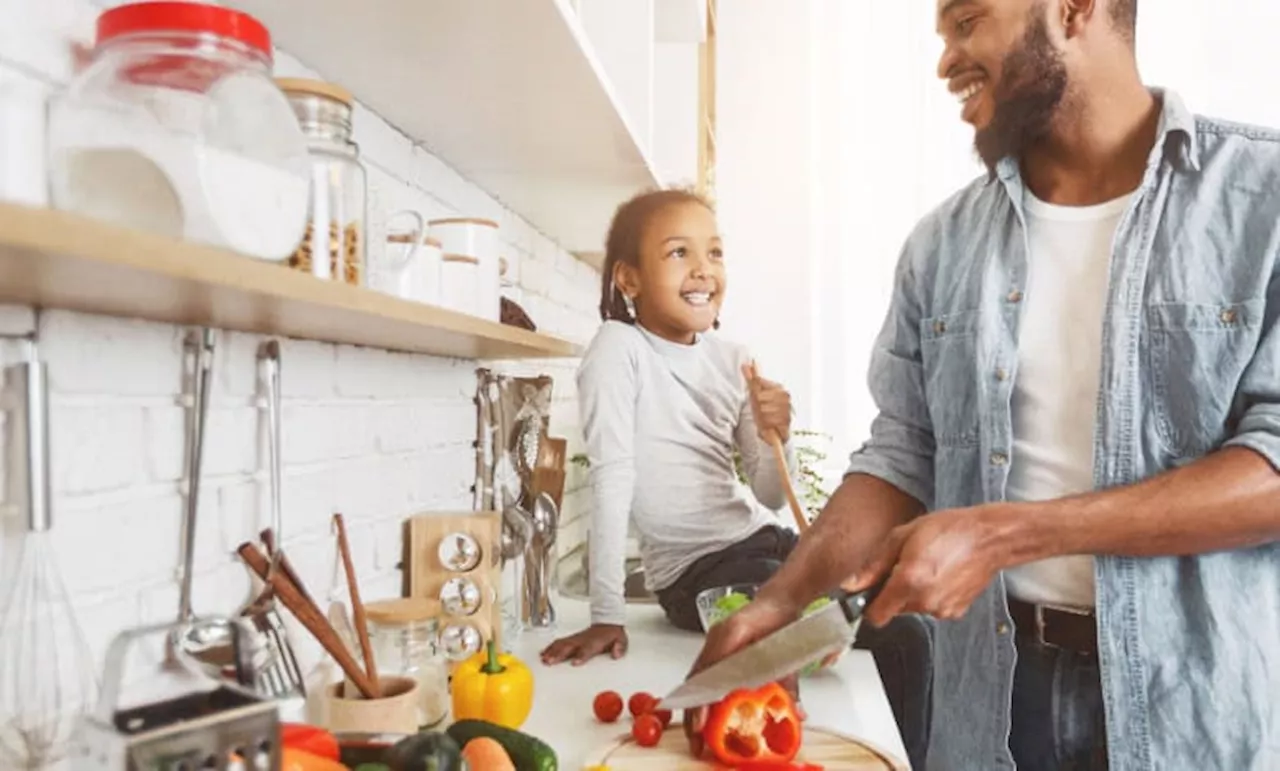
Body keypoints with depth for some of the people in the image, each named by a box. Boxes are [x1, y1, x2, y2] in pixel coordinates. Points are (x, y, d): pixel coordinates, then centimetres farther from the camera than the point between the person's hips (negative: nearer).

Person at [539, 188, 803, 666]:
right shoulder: (619, 346, -14)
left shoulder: (732, 359, 4)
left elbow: (770, 495, 4)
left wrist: (777, 438, -18)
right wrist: (607, 616, -26)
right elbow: (611, 478, -23)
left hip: (762, 540, 6)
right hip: (697, 571, -6)